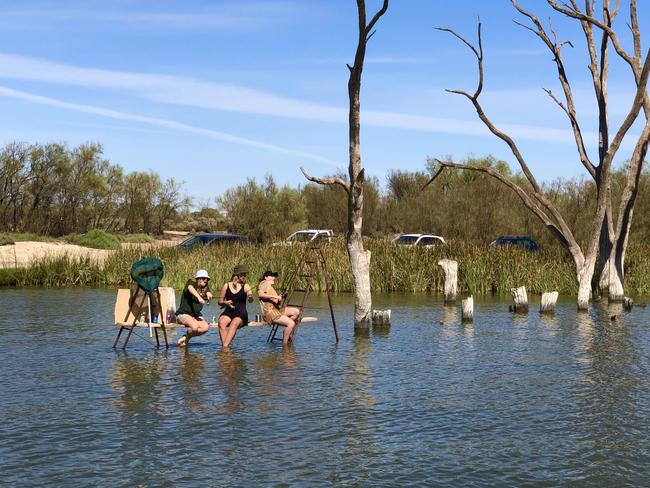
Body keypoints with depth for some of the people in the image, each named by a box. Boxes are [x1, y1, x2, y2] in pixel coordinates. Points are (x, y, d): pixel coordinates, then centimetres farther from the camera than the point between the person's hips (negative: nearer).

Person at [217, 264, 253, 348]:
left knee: (234, 323, -36)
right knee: (221, 322, -33)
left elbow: (250, 300, -13)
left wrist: (250, 297, -38)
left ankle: (225, 347, -42)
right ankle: (225, 347, -37)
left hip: (241, 314, -2)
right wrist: (226, 303, -7)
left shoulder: (246, 286, 5)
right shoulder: (226, 286, 9)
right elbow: (220, 301, 16)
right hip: (228, 312, 2)